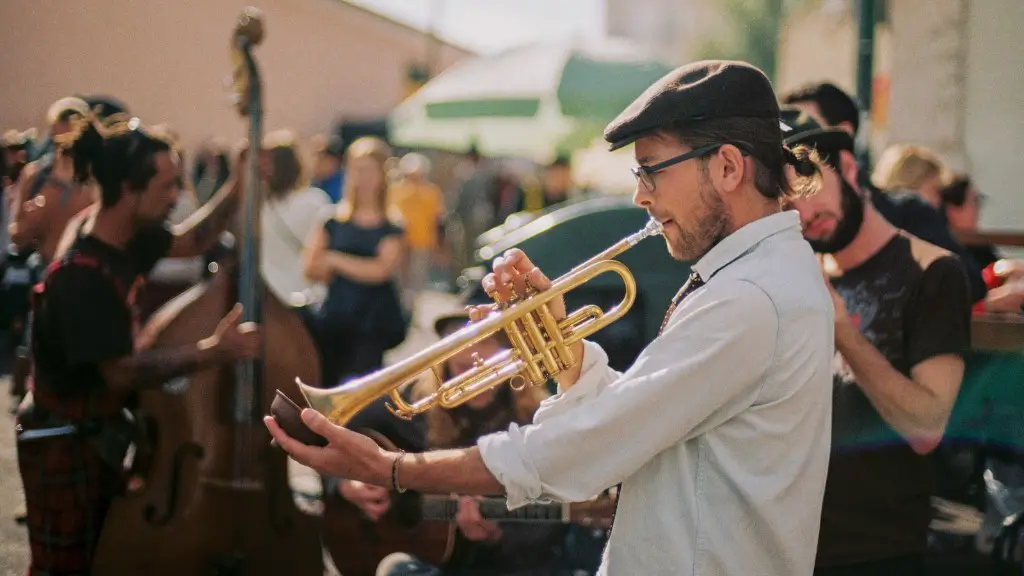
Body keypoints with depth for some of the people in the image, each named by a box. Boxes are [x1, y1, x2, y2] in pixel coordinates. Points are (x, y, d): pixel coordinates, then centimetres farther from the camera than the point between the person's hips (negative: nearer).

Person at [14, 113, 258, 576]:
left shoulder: (129, 238, -4)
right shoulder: (83, 277, -30)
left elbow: (189, 241, 14)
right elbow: (122, 371, -31)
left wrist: (241, 185, 3)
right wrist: (212, 351, -30)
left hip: (100, 434, 9)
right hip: (64, 445, -9)